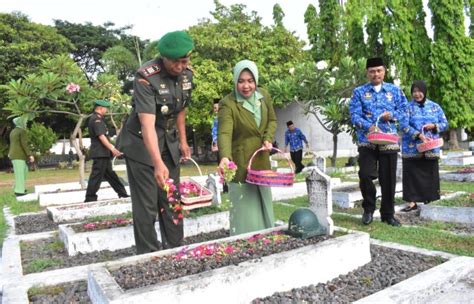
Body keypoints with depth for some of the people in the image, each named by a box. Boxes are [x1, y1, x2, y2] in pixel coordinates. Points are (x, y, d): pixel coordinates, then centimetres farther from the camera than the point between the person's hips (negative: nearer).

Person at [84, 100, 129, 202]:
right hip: (100, 153, -11)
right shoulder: (96, 119, -14)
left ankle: (122, 193, 22)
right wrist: (112, 148, -24)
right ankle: (90, 198, 1)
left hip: (103, 153, 11)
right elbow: (101, 136, -22)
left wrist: (111, 148, 24)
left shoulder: (98, 119, 18)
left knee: (110, 174, 14)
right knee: (97, 175, -6)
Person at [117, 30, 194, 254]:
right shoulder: (146, 77, -24)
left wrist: (183, 141, 11)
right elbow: (147, 124, -35)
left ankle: (176, 251, 24)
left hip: (169, 144, 6)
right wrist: (158, 164, -44)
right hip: (141, 145, -6)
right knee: (146, 205, -2)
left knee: (172, 201, 12)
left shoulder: (186, 74, -3)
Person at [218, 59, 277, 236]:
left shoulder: (264, 96, 1)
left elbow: (272, 120, 15)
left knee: (264, 207, 18)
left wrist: (268, 139, -4)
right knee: (245, 213, 0)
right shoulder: (228, 104, -18)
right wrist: (225, 157, -49)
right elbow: (224, 133, -31)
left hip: (262, 163, 6)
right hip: (240, 166, -6)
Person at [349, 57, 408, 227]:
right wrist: (369, 127, -21)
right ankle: (368, 209, 15)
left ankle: (388, 214, 20)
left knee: (389, 179, 5)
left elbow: (404, 110, 11)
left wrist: (392, 115, -10)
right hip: (367, 141, -2)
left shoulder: (395, 90, 11)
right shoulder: (359, 92, 5)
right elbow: (354, 115, -5)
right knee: (366, 175, -10)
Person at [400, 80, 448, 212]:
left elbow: (445, 124, 10)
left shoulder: (435, 106, 9)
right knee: (412, 175, -2)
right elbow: (404, 126, -9)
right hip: (412, 148, -2)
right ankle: (412, 202, 4)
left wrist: (433, 126, -11)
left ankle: (429, 200, 20)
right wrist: (419, 135, -22)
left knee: (430, 174, 7)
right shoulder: (408, 107, 1)